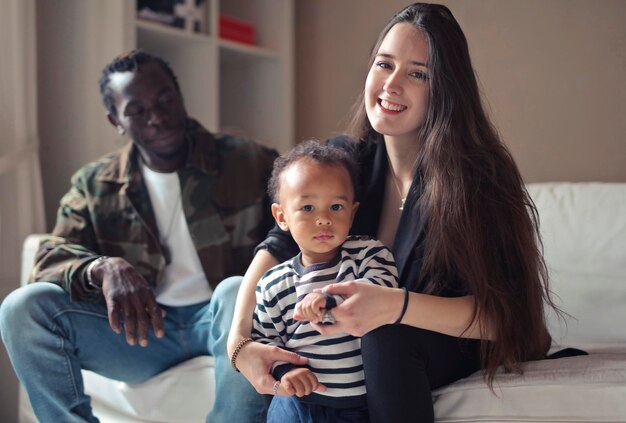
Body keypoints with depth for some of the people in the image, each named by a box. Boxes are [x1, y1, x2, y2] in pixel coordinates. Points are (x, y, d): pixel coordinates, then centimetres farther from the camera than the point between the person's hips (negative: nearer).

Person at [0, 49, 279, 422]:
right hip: (142, 326, 2)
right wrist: (102, 268, -27)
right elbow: (51, 262, -3)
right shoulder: (94, 186, 7)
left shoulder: (247, 162, 0)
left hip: (225, 321, -1)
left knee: (237, 292, -37)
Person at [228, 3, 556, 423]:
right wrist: (240, 338, -29)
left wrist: (394, 305, -44)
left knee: (386, 334, -37)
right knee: (233, 291, -12)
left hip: (449, 349, -4)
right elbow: (281, 244, -10)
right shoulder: (343, 158, -9)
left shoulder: (475, 176, -22)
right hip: (356, 343, 5)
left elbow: (500, 315, -26)